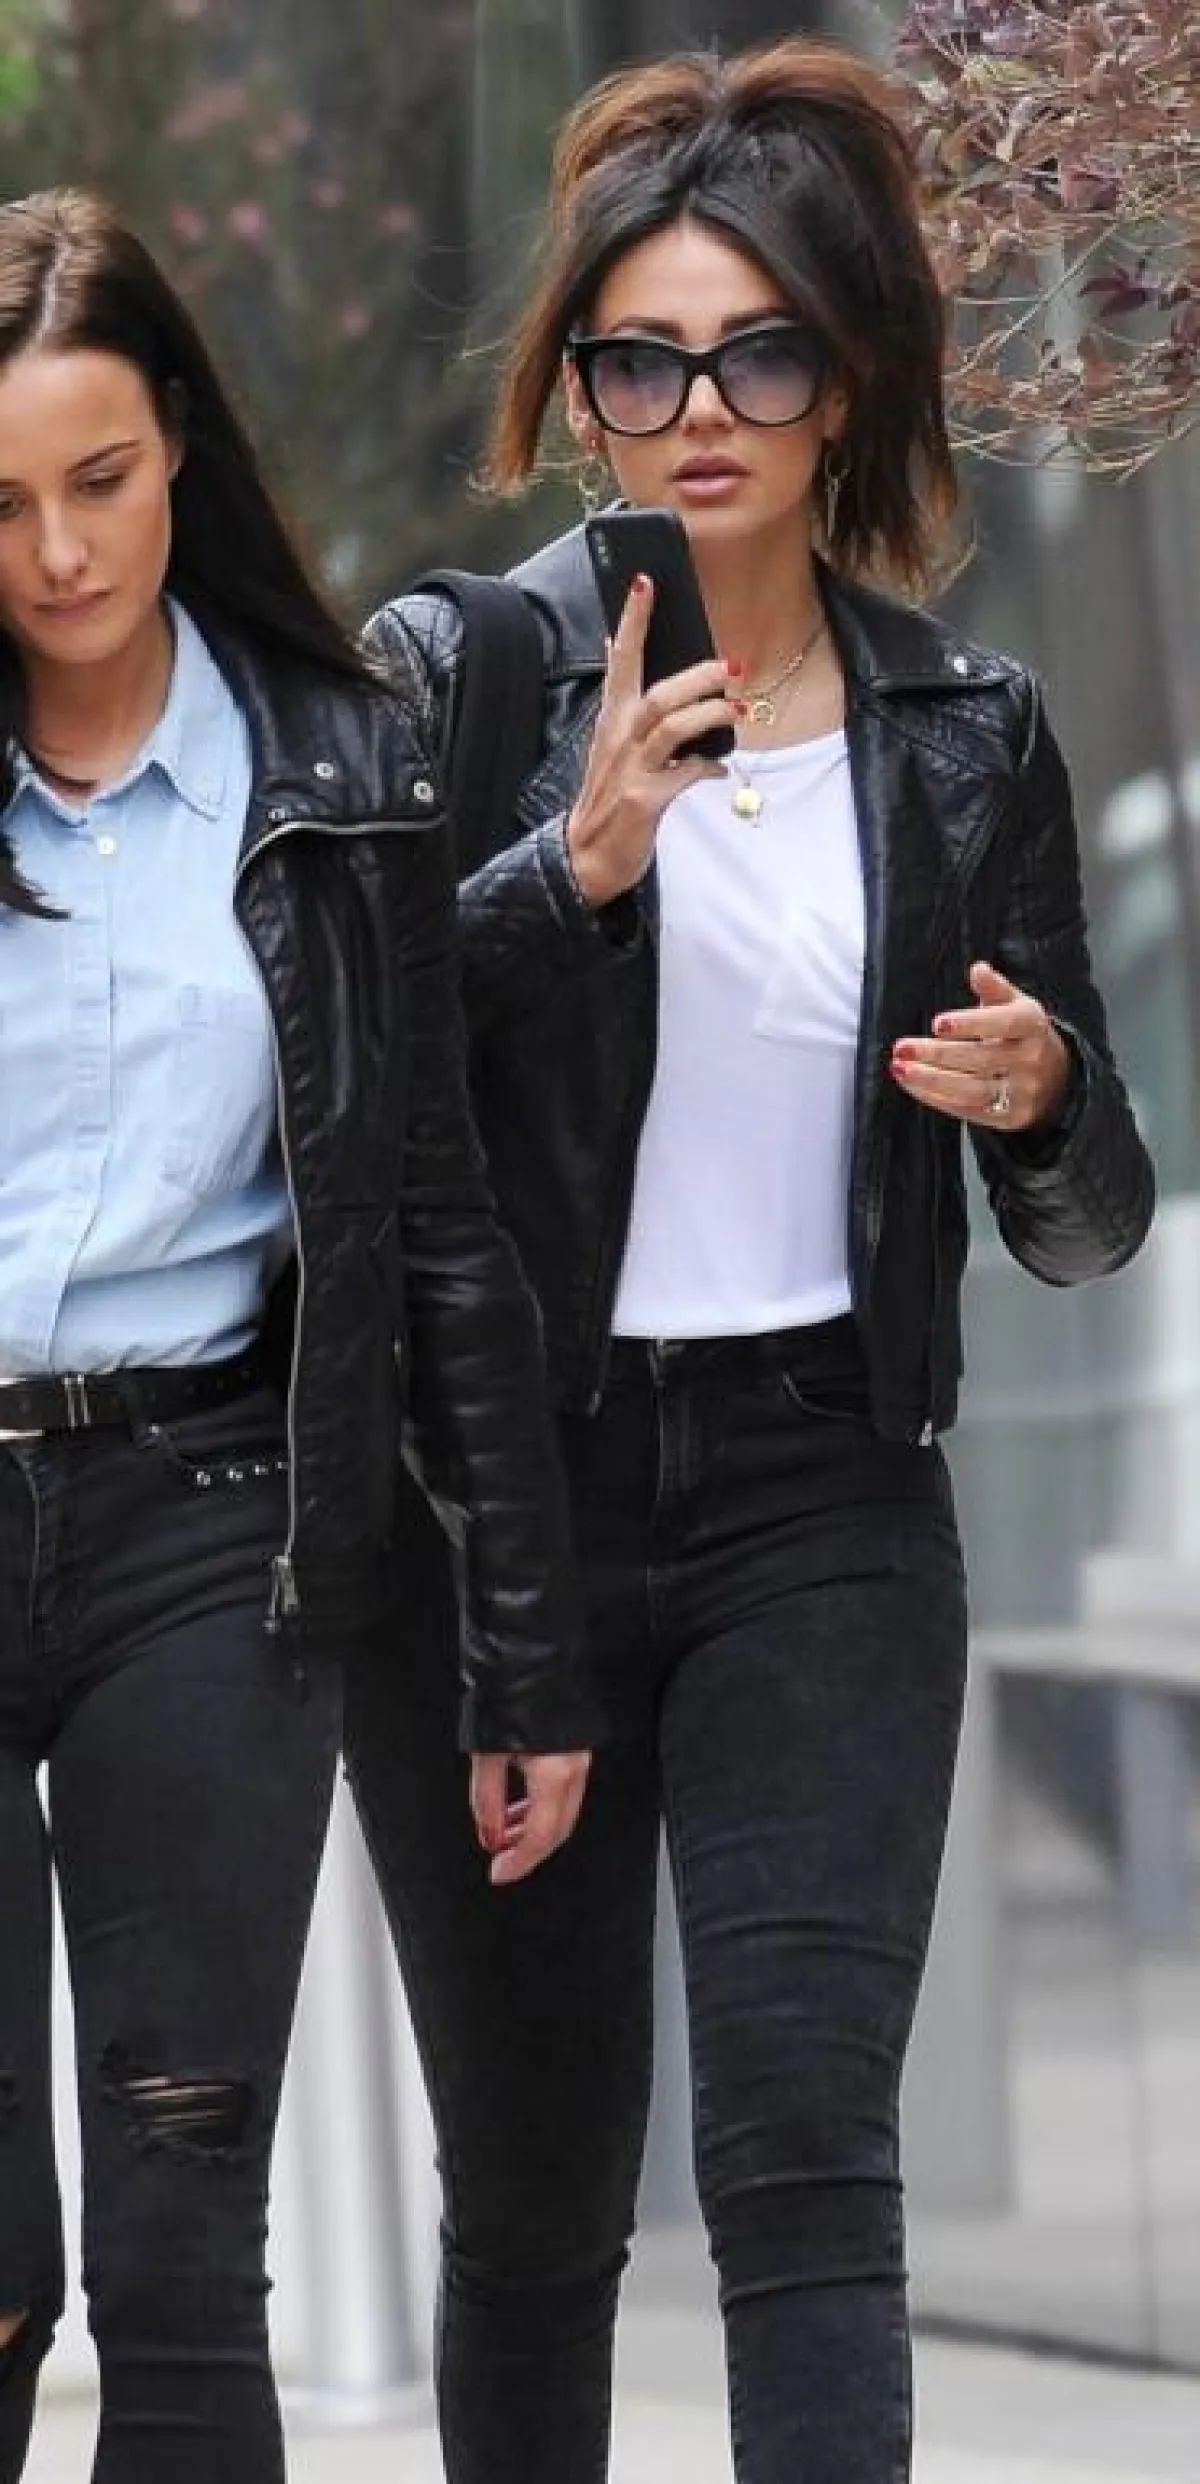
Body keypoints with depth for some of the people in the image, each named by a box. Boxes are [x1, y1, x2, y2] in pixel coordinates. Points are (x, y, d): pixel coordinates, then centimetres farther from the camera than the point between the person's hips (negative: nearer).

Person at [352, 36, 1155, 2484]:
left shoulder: (965, 737, 6)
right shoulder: (452, 677, -1)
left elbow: (1088, 1225, 11)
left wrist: (1039, 1095, -11)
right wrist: (576, 860, -22)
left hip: (826, 1503, 0)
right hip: (499, 1489, 0)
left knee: (803, 2145, -13)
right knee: (535, 2185, 7)